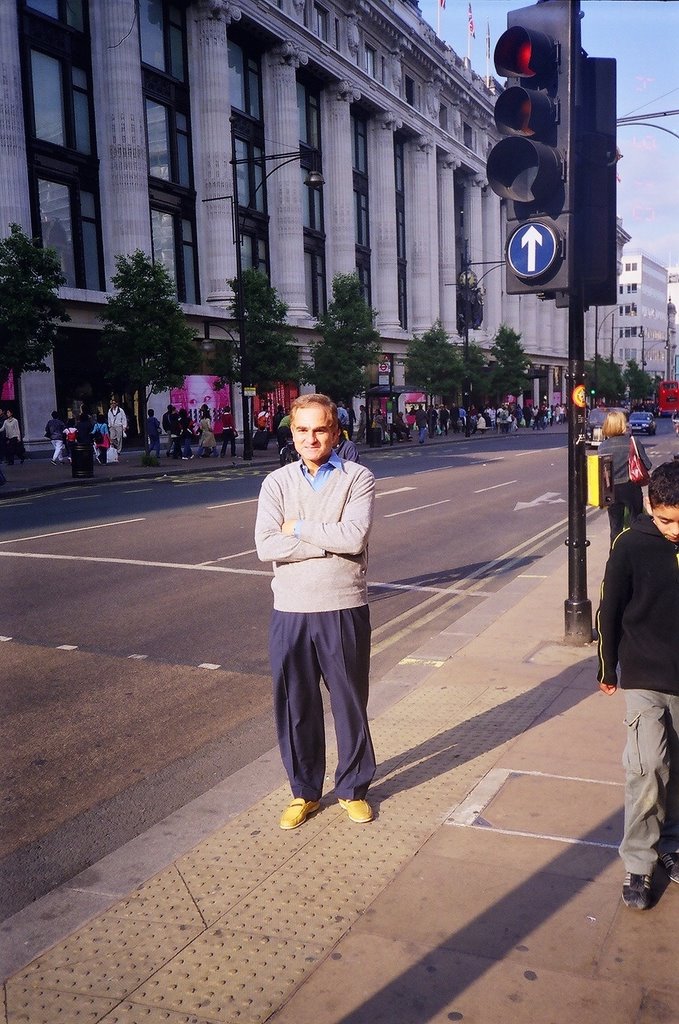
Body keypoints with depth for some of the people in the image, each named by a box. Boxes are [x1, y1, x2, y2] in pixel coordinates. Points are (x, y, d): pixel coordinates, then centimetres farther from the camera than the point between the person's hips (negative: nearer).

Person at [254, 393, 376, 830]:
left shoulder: (358, 478, -3)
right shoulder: (277, 482, 3)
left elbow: (354, 537, -20)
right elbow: (266, 547, -11)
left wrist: (299, 528, -10)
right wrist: (330, 542, -15)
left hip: (344, 608, -2)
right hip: (290, 611, 2)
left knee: (350, 701, 11)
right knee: (295, 705, 11)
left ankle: (353, 788, 31)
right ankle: (304, 791, 30)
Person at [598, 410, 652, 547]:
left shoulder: (603, 446, -6)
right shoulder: (634, 442, -11)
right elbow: (647, 465, -9)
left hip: (612, 490, 2)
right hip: (631, 488, -2)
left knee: (615, 527, 13)